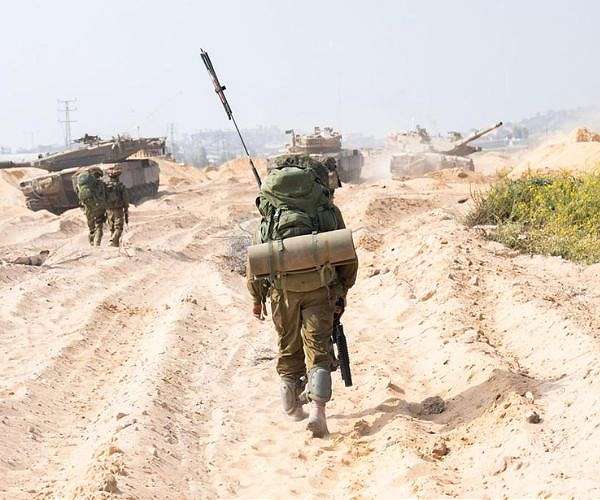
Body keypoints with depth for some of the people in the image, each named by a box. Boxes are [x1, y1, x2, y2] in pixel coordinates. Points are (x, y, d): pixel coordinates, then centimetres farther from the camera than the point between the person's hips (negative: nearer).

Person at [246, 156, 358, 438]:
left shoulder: (271, 213, 12)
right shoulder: (330, 211, 10)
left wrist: (256, 297, 18)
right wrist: (342, 292, 21)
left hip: (282, 288, 1)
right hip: (319, 287, -1)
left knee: (289, 347, 17)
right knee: (318, 350, 1)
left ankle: (293, 407, 29)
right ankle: (317, 410, -14)